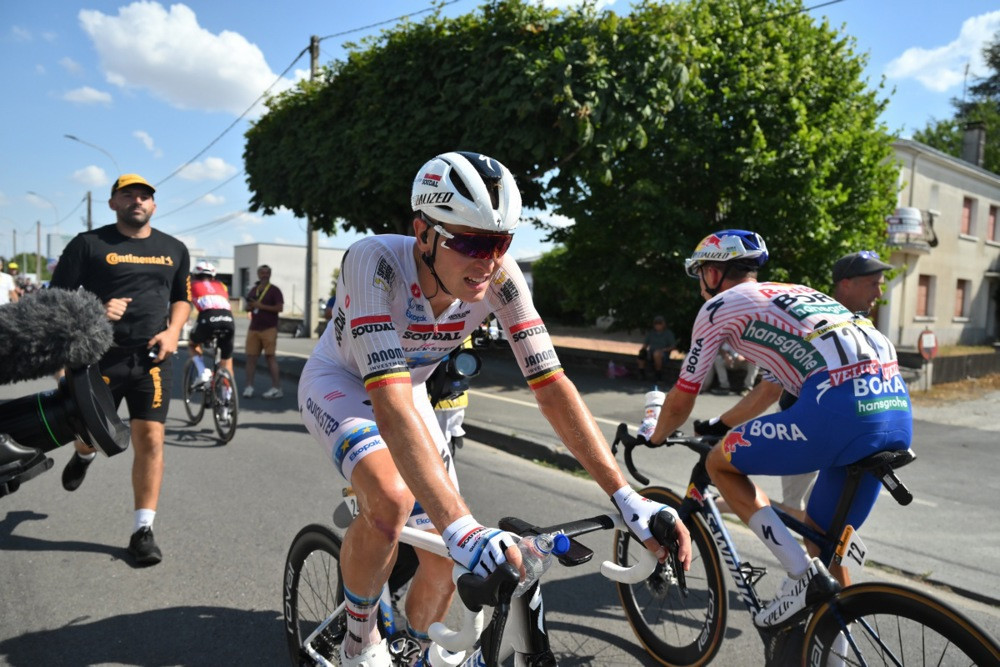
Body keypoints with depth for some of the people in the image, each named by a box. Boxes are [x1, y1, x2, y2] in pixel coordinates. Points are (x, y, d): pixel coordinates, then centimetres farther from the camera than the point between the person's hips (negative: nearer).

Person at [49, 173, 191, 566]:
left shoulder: (173, 250, 10)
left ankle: (143, 530, 5)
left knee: (150, 438, -5)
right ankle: (84, 455, 53)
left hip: (151, 358, 1)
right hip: (100, 355, -1)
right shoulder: (89, 244, 0)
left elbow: (181, 297, 19)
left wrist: (172, 332, 1)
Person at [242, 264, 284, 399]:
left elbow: (280, 307, -12)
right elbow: (248, 307, 26)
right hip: (253, 328, 6)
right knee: (251, 357, 1)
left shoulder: (274, 290, -1)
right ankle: (249, 387, 5)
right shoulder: (253, 290, 18)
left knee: (270, 357, -7)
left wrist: (261, 306, -15)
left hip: (269, 328, -6)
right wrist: (250, 306, 1)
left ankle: (276, 388, -4)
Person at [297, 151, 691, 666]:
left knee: (444, 562, -3)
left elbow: (551, 385, -26)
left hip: (407, 388, 4)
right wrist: (460, 526, -56)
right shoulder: (375, 262, -38)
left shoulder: (499, 276, -26)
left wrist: (626, 497, -33)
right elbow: (389, 402, -47)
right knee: (390, 500, -33)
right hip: (340, 383, -3)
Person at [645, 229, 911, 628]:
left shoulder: (719, 306, 10)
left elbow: (680, 402, 16)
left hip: (839, 408, -8)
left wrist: (654, 440, 35)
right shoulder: (792, 293, 31)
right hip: (898, 409, 8)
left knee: (720, 463, 12)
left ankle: (803, 576, 3)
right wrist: (722, 425, 53)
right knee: (823, 539, 23)